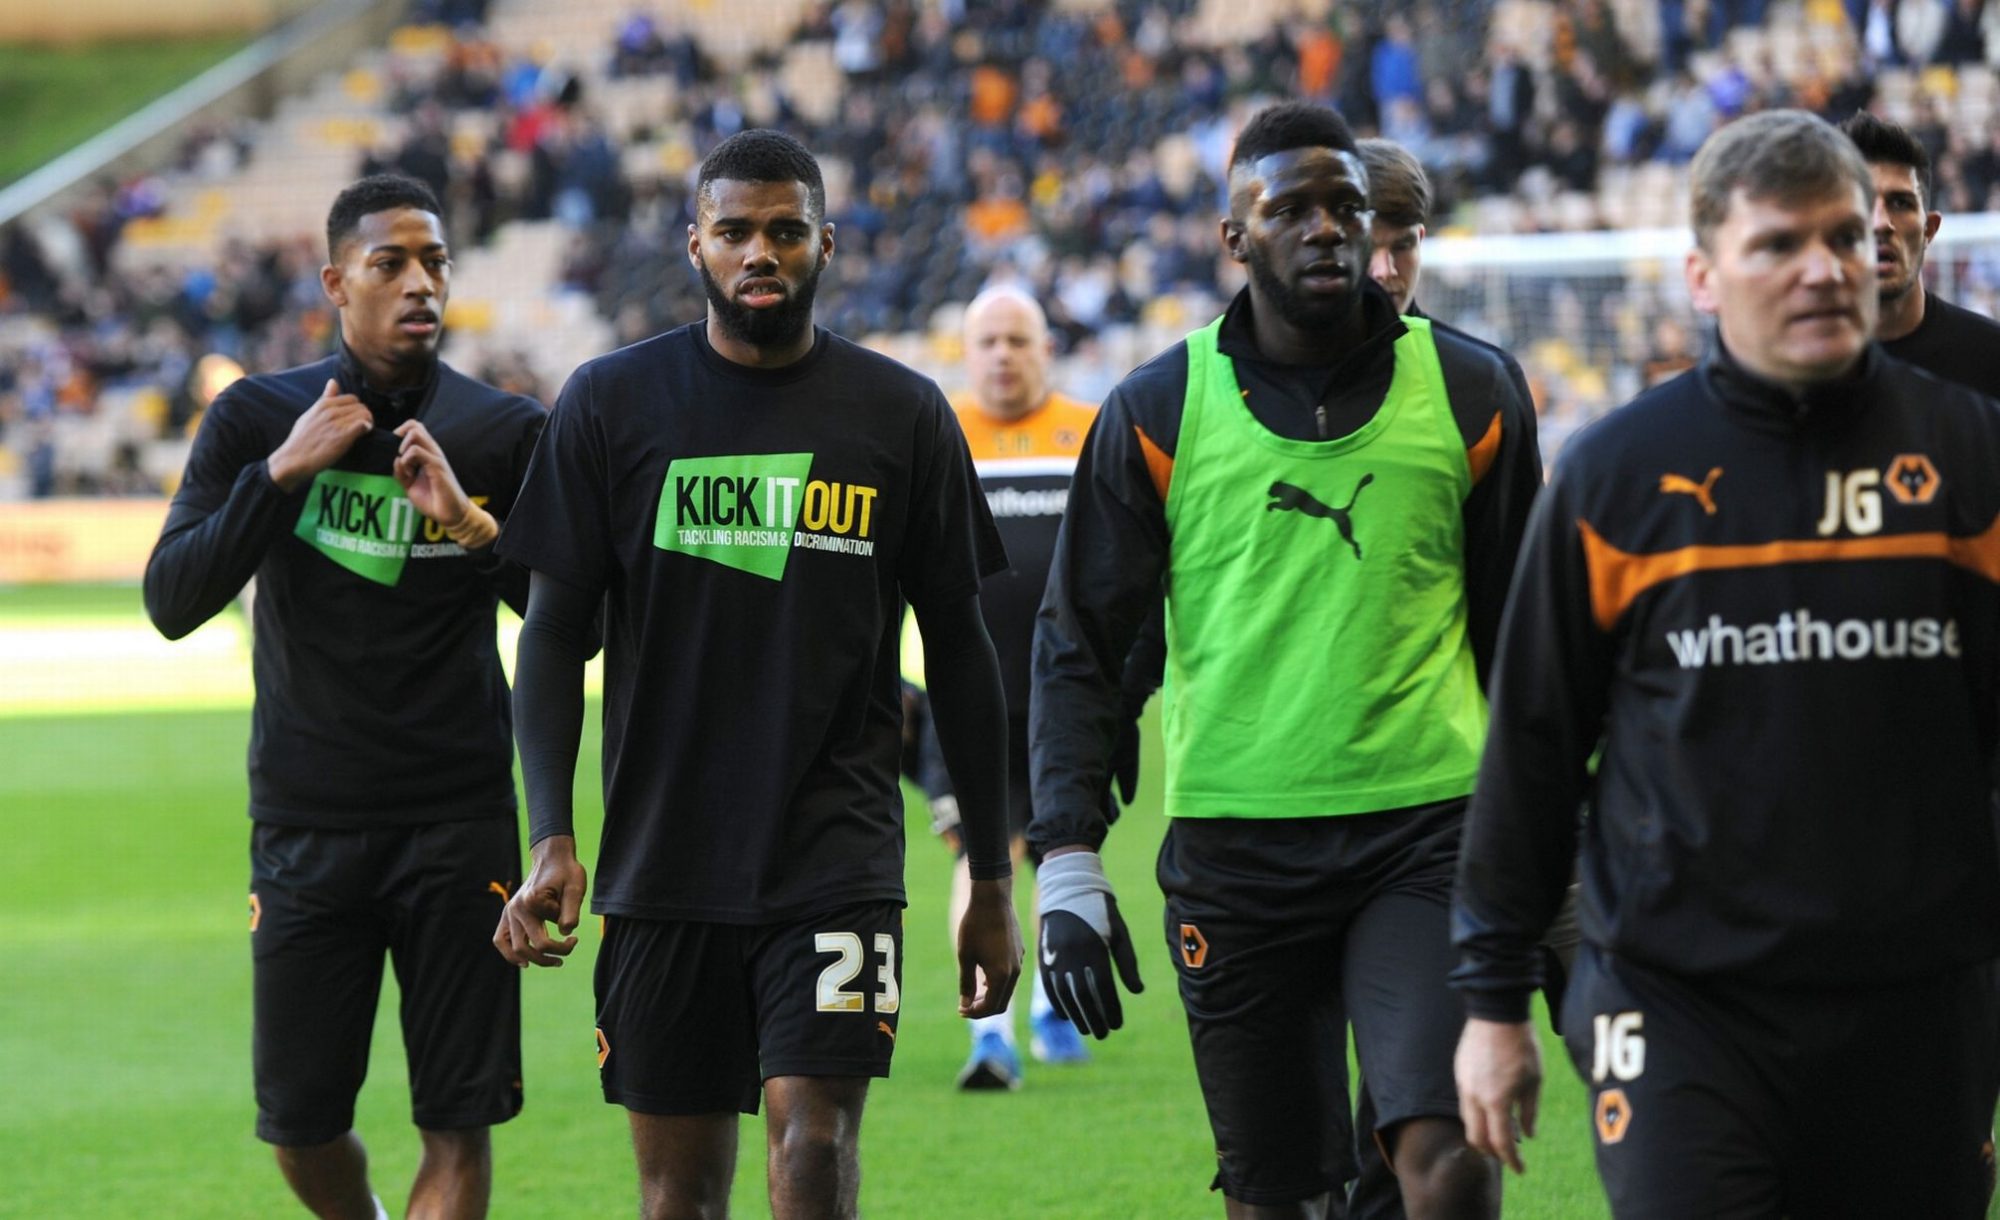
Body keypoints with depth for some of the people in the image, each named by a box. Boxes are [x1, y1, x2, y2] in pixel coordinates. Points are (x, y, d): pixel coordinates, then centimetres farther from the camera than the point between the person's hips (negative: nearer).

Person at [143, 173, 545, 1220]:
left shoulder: (504, 434, 1)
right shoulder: (256, 419, 2)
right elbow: (172, 603, -6)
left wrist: (470, 521, -17)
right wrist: (281, 473, -14)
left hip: (457, 821, -1)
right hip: (303, 821, 1)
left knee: (458, 1123, -7)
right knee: (299, 1129, 7)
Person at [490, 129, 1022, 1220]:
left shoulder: (903, 415, 4)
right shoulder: (609, 404, 3)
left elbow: (958, 650, 9)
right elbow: (554, 633, 4)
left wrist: (991, 883, 9)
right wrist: (549, 840, -8)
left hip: (837, 852, -1)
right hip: (661, 859, 1)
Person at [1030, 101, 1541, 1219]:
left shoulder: (1469, 395, 6)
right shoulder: (1157, 414, 3)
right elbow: (1080, 646, 6)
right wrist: (1068, 864, -2)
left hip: (1427, 834, 0)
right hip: (1236, 850, 0)